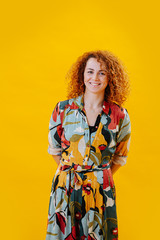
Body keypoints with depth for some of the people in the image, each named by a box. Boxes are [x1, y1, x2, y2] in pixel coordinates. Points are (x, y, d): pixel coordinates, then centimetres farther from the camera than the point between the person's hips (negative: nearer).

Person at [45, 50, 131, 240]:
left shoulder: (120, 116, -5)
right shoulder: (63, 109, -5)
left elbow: (120, 156, 8)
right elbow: (54, 149, 6)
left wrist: (101, 176, 7)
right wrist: (70, 170, 7)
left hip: (101, 190, 0)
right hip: (66, 188, 1)